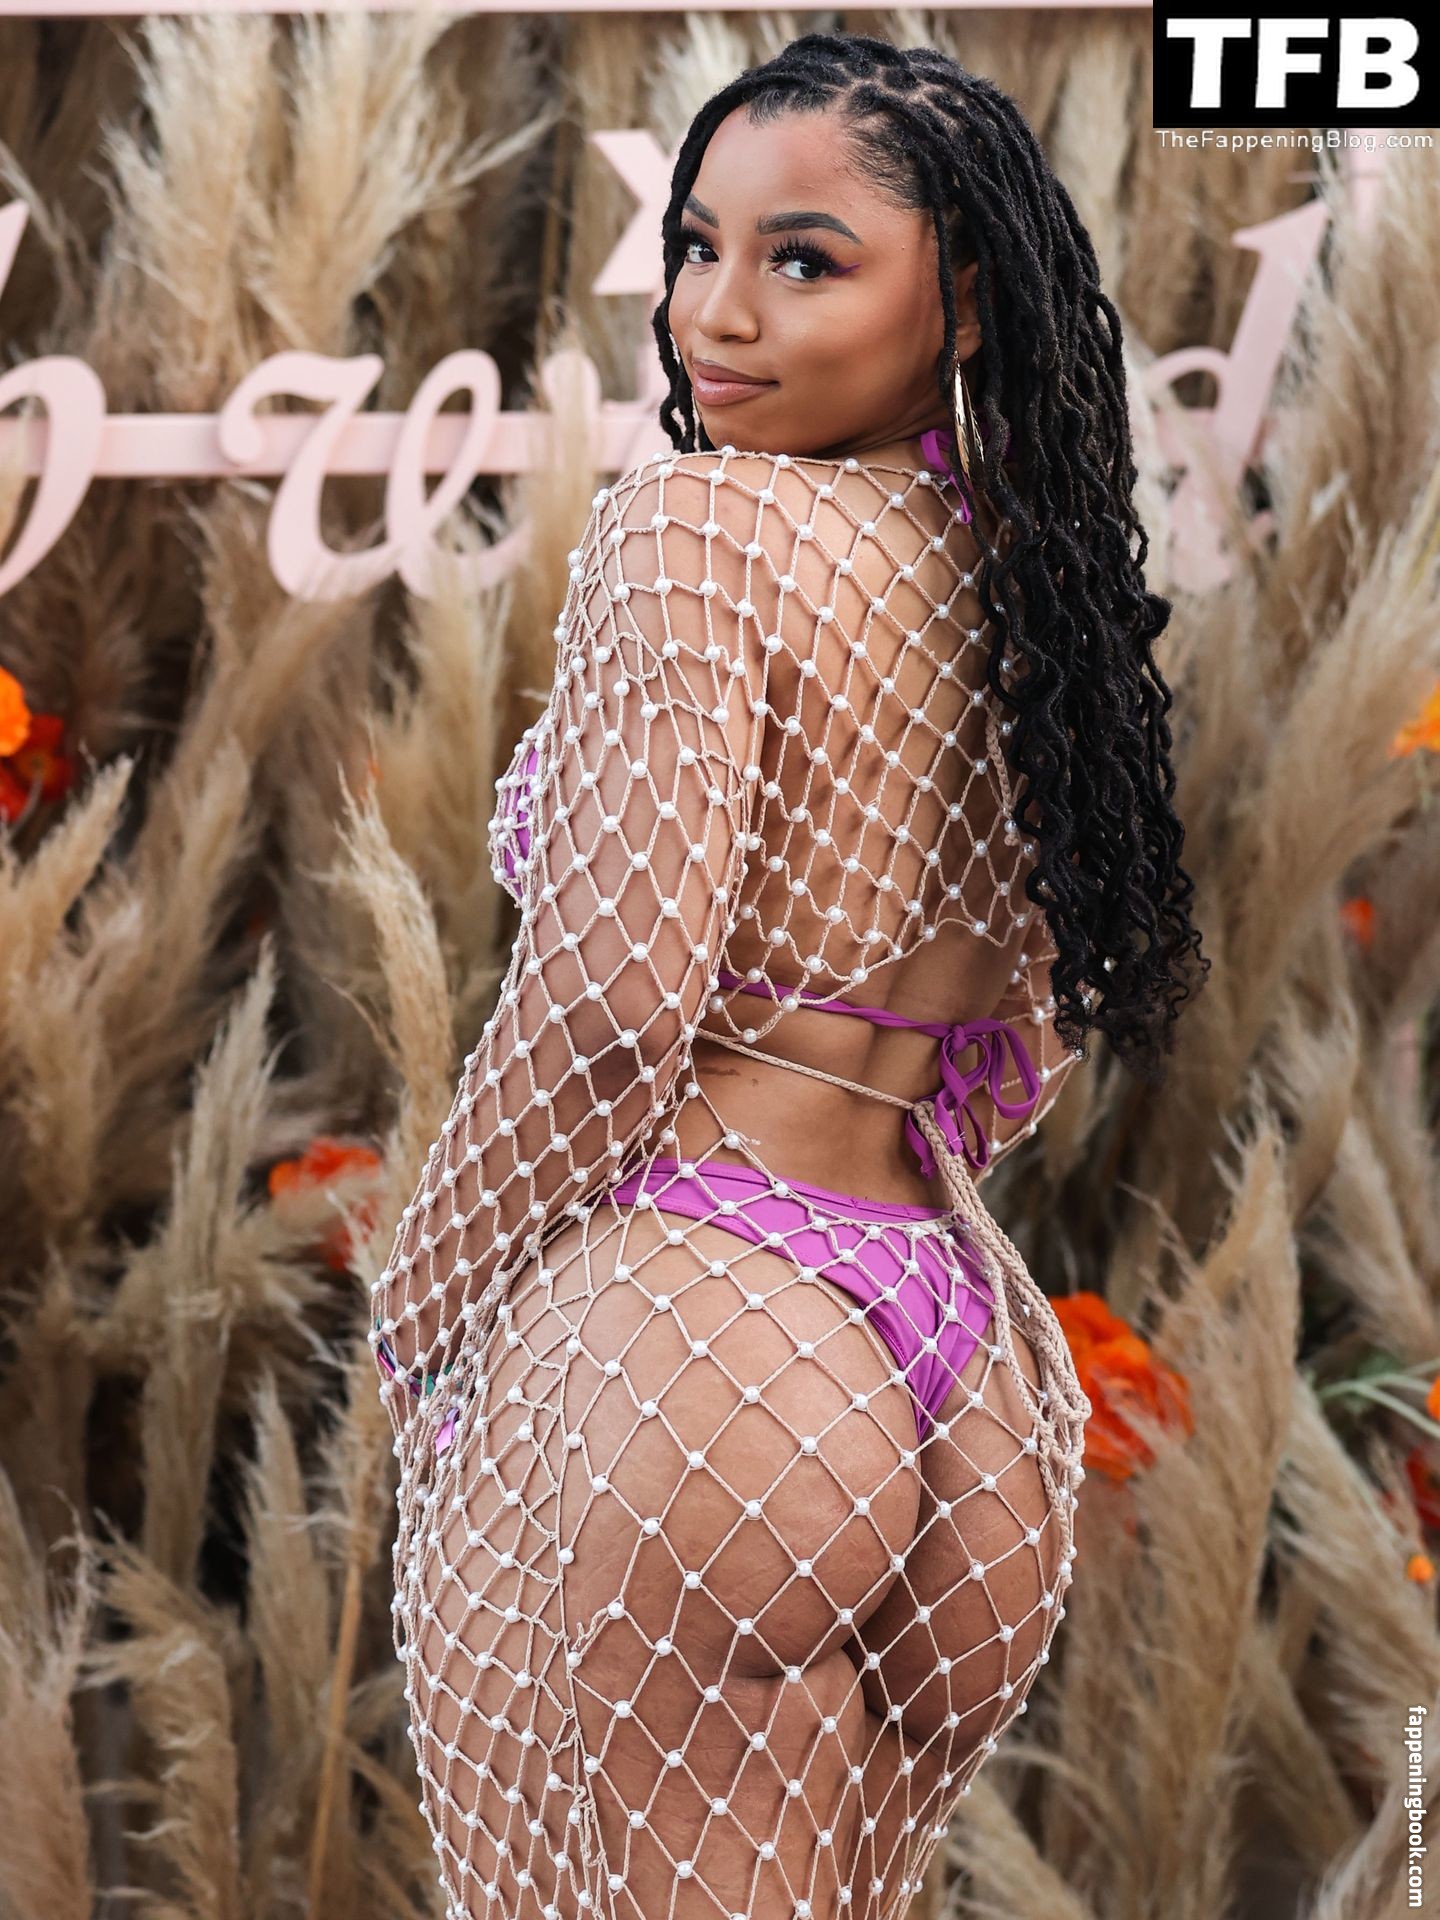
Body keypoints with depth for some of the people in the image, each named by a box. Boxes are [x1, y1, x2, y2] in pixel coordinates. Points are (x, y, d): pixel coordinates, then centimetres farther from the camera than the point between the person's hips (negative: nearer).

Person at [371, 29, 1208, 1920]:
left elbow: (610, 994, -17)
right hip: (969, 1364, 8)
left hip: (683, 1337, -8)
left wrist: (420, 1316, -3)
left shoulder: (694, 523, -9)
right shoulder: (1019, 589, 14)